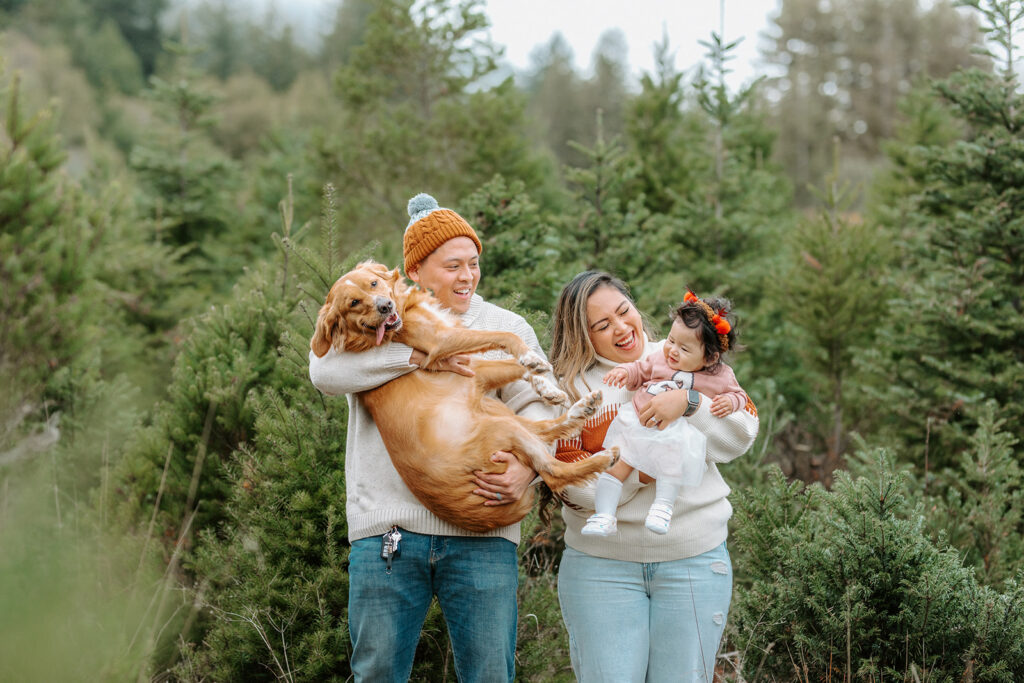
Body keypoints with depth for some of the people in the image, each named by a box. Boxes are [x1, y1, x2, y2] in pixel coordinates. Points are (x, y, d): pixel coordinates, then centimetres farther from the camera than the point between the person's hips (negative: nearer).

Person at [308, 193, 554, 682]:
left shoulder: (507, 329, 14)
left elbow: (537, 408, 3)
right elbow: (325, 368, -9)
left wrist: (527, 466, -19)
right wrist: (418, 355, -17)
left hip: (480, 535, 1)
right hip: (389, 528, -1)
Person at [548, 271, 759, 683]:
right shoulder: (571, 388, 1)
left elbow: (741, 435, -2)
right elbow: (571, 485, -7)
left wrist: (689, 403, -20)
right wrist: (639, 470, -21)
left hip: (694, 560, 1)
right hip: (602, 564, -1)